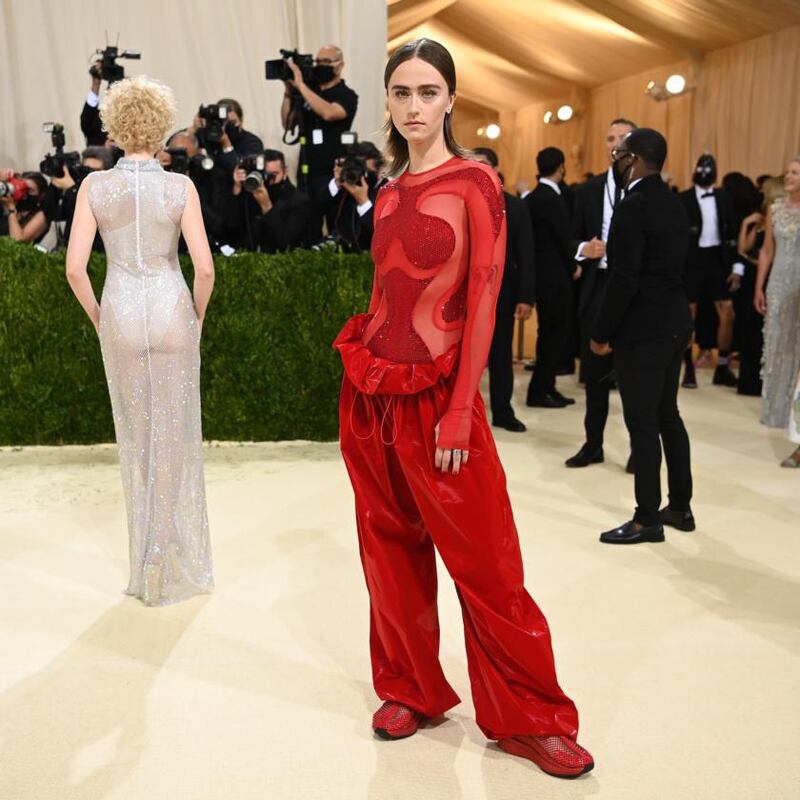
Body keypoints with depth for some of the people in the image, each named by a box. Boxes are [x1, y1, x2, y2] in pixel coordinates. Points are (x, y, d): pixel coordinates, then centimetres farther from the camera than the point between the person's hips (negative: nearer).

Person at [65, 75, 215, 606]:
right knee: (176, 435, 10)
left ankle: (149, 557, 25)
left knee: (137, 436, 15)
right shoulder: (180, 187, -8)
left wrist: (98, 319, 9)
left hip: (121, 319, 2)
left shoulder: (95, 186, -4)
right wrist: (198, 317, 5)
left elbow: (75, 268, -7)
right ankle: (175, 561, 16)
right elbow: (205, 268, -12)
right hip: (171, 315, -1)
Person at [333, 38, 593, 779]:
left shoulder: (474, 182, -6)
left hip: (436, 393, -5)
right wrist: (363, 369, 9)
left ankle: (530, 717, 16)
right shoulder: (388, 194, 10)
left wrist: (460, 413, -16)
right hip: (371, 390, 6)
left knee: (486, 565, 0)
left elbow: (482, 303, -11)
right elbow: (384, 292, 13)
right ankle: (410, 687, 30)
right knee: (391, 550, 13)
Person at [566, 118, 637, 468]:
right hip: (597, 288, 3)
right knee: (595, 371, 10)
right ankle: (593, 444, 22)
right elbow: (574, 240, 9)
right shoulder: (588, 190, 9)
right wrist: (584, 250, -12)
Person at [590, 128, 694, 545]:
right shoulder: (673, 203, 12)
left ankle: (648, 519, 7)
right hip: (673, 322, 9)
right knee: (667, 416, 17)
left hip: (643, 329, -9)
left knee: (642, 422, -2)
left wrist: (601, 333, -12)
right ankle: (680, 507, 26)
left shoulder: (633, 207, -16)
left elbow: (624, 280, -20)